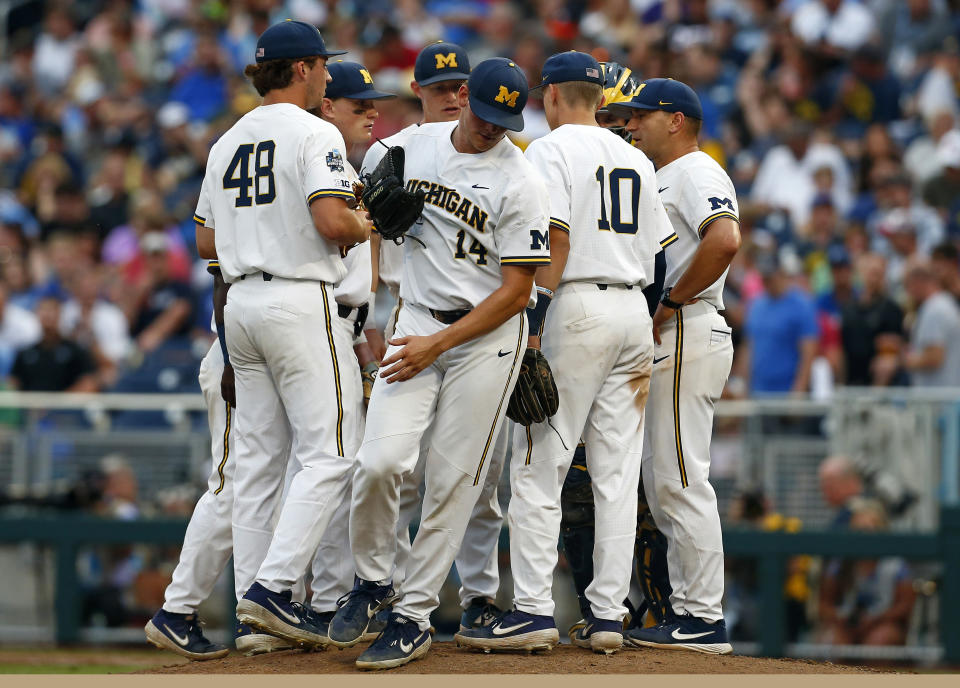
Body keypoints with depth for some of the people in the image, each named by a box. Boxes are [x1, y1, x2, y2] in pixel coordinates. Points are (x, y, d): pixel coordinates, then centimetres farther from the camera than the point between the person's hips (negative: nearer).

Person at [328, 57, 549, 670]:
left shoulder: (521, 183, -13)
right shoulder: (416, 144, 4)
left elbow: (517, 291, -12)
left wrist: (439, 344, -16)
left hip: (488, 334, -3)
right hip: (418, 319, 3)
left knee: (453, 481, -3)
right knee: (380, 461, -13)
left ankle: (414, 616, 7)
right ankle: (372, 580, 10)